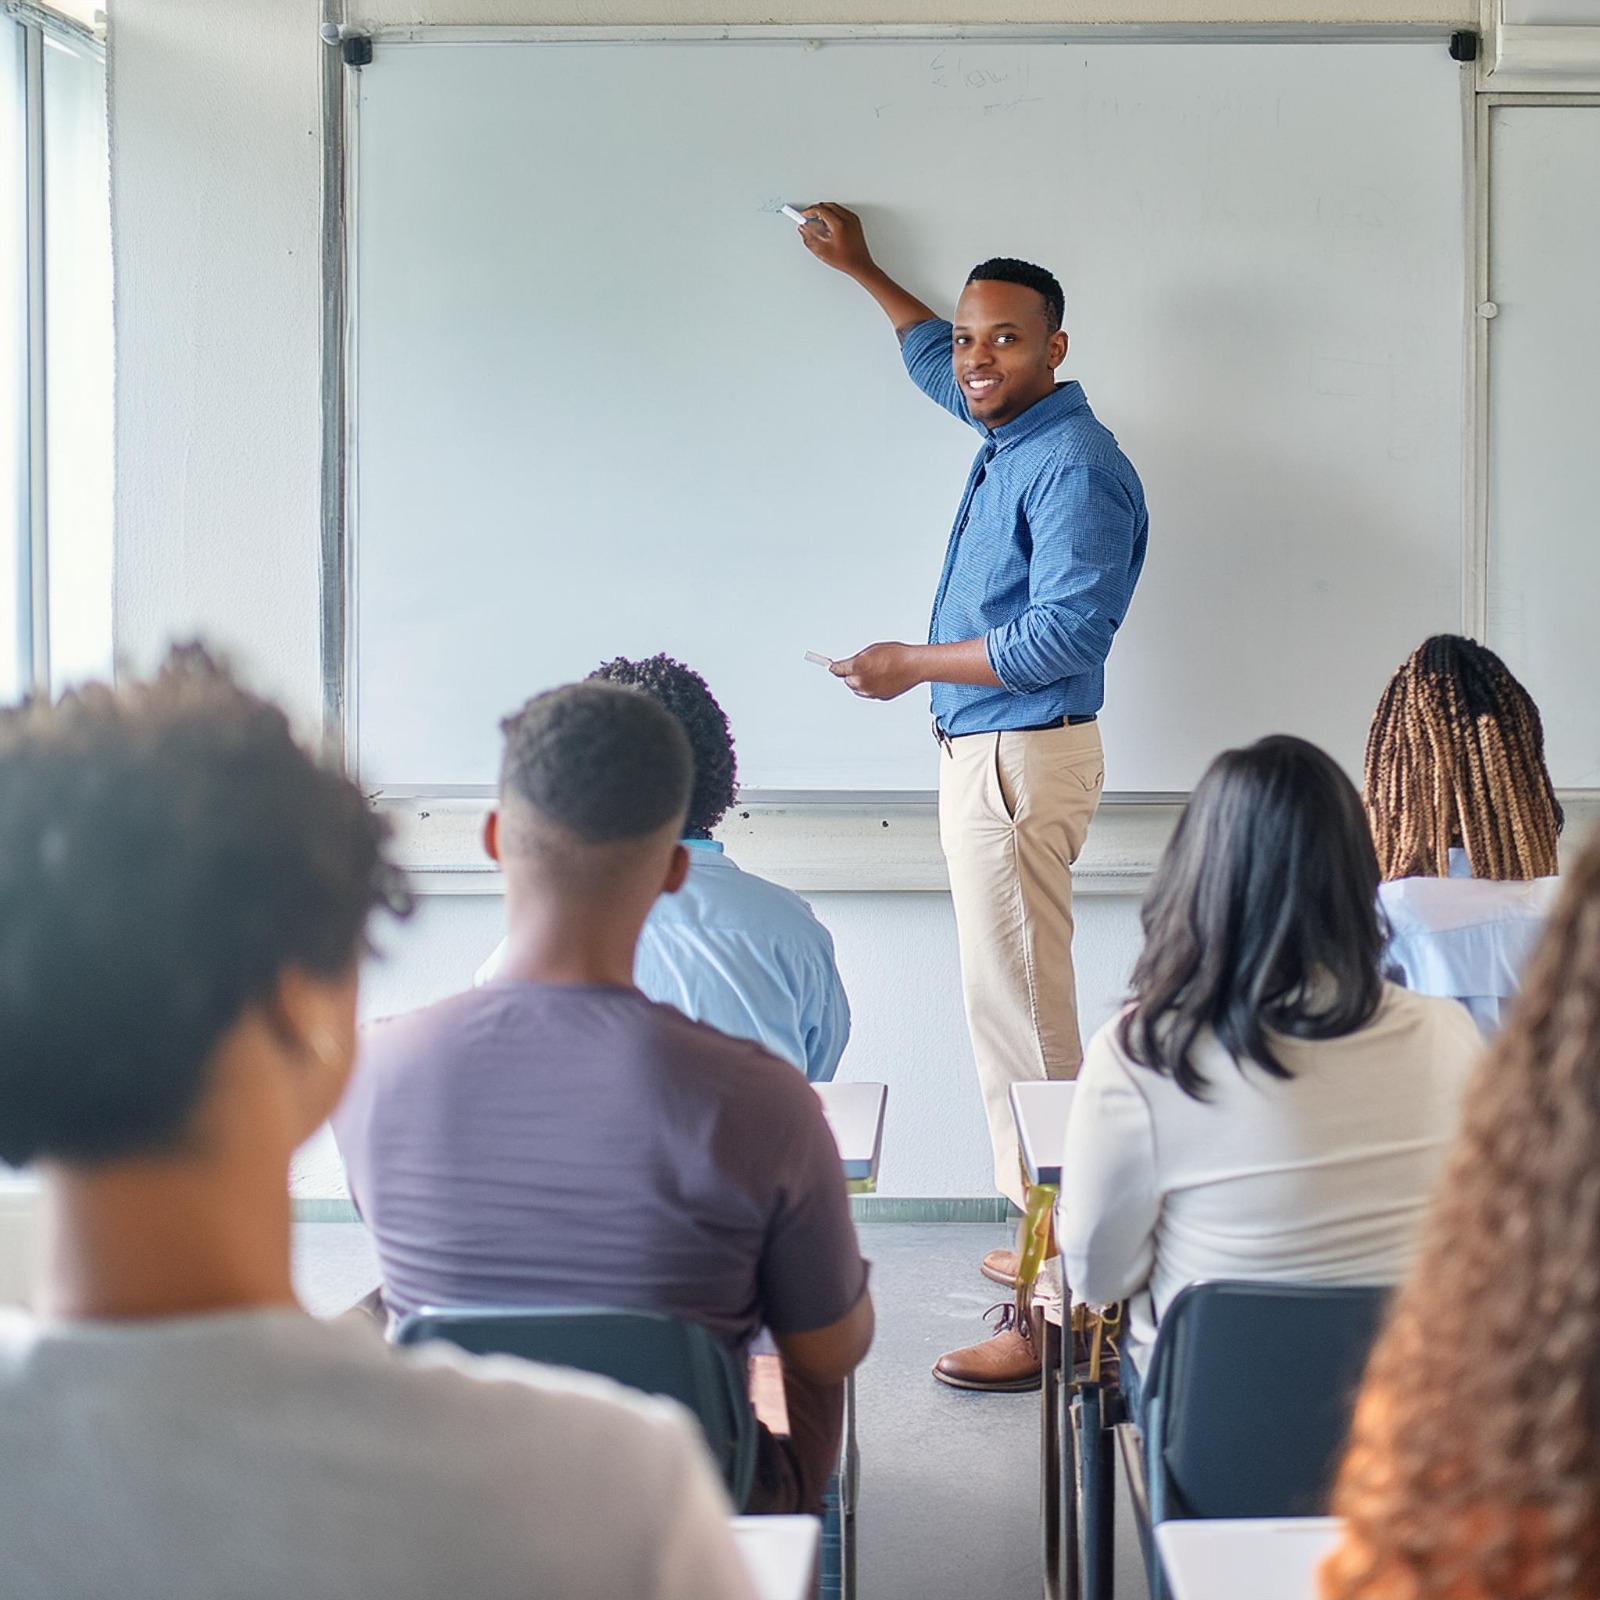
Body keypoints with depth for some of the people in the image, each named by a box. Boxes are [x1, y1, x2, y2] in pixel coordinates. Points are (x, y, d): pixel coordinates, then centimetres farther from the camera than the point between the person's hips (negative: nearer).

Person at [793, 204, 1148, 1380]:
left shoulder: (1075, 465, -15)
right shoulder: (1006, 429, 14)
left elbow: (1065, 635, -23)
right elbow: (935, 359, 37)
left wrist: (912, 664, -14)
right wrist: (860, 268, 46)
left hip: (1023, 757, -10)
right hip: (986, 753, 10)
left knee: (1021, 1009, -12)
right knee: (1012, 1003, 13)